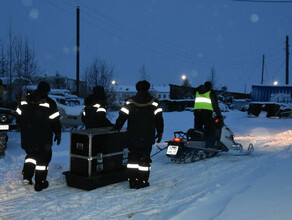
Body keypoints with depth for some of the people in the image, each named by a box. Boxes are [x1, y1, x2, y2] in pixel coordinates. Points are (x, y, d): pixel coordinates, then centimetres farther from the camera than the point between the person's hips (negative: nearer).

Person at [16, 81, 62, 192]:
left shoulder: (24, 101, 7)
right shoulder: (50, 103, -8)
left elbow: (19, 117, 13)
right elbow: (55, 121, -7)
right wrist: (58, 134, 4)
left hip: (27, 137, 5)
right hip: (43, 139, -4)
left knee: (31, 154, 23)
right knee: (43, 158, 6)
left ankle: (26, 177, 13)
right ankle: (39, 183, 8)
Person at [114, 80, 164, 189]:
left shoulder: (130, 102, 2)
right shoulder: (153, 103, 1)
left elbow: (122, 116, -1)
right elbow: (159, 119, 2)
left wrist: (116, 128, 8)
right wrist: (160, 132, 10)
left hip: (132, 136, 1)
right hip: (148, 136, -1)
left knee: (133, 157, 9)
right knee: (144, 158, 4)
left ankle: (132, 181, 7)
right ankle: (142, 181, 4)